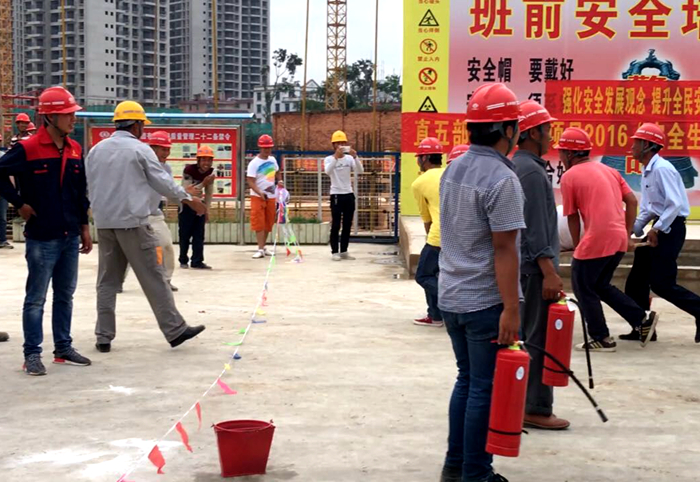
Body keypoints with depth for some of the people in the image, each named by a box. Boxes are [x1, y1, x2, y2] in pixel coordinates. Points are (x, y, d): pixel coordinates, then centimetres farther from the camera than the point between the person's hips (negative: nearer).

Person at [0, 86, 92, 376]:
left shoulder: (75, 150, 8)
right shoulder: (28, 149, -12)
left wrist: (84, 227, 15)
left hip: (70, 237, 6)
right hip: (41, 238, -6)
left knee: (65, 296, 14)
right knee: (36, 299, 1)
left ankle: (63, 349, 24)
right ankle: (32, 355, 9)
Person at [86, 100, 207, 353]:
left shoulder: (96, 150, 11)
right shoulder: (140, 149, -6)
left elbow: (90, 187, 17)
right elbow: (163, 181, -2)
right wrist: (189, 199, 9)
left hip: (104, 224, 6)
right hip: (133, 222, -5)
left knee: (107, 281, 10)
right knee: (154, 279, -1)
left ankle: (103, 337, 9)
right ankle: (175, 330, 3)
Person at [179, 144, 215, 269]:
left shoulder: (211, 172, -5)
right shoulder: (189, 170, -23)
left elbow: (209, 193, 3)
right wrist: (203, 183, -34)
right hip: (186, 205, -5)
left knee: (199, 234, 1)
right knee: (185, 235, 2)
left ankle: (197, 262, 4)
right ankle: (183, 261, 16)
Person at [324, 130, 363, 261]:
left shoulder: (349, 158, 6)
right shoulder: (329, 159, -4)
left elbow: (360, 171, -9)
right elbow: (327, 171, -26)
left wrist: (355, 157, -22)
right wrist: (336, 156, -36)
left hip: (349, 195, 4)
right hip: (336, 195, -4)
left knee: (347, 225, 8)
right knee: (336, 225, -4)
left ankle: (344, 251, 16)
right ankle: (335, 252, 2)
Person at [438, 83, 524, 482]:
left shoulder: (453, 170, 8)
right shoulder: (502, 179, -18)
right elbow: (503, 249, -21)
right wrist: (511, 309, -20)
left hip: (452, 297, 8)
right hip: (486, 302, -8)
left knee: (467, 380, 18)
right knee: (486, 389, 2)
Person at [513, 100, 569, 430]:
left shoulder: (517, 166, 14)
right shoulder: (531, 170, -16)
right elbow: (535, 227, -21)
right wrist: (549, 272, -21)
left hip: (523, 264, 10)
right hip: (535, 266, -10)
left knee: (526, 335, 15)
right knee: (539, 339, -5)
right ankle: (536, 409, 0)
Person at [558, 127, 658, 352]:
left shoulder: (569, 177, -3)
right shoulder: (608, 170, 17)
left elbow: (572, 217, 1)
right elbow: (632, 201, 13)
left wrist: (577, 247, 12)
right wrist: (627, 235, 17)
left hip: (596, 239, -8)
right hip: (619, 239, 8)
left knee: (583, 287, 10)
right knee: (601, 285, 22)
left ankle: (601, 339, 14)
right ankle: (643, 320, 15)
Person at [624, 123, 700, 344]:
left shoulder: (662, 169, -17)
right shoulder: (647, 172, 13)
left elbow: (675, 204, -23)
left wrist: (657, 229, -24)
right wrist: (633, 230, 14)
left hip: (670, 228, -10)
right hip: (660, 228, 10)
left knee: (661, 283, -10)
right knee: (637, 279, 10)